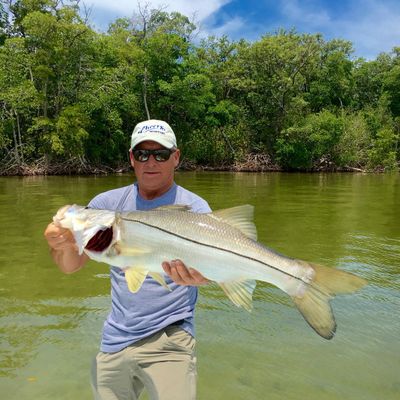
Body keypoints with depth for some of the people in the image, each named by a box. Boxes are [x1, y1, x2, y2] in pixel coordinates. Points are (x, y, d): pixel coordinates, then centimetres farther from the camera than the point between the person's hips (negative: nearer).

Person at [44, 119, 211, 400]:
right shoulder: (108, 204, 1)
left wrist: (197, 275, -43)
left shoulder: (194, 208, -8)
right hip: (115, 340, 4)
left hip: (169, 339, -3)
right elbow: (70, 266, -1)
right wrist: (64, 244, -24)